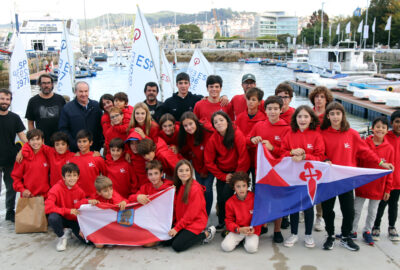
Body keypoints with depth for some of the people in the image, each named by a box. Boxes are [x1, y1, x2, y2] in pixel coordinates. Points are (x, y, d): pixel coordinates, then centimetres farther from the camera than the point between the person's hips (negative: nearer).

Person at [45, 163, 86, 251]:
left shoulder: (80, 191, -6)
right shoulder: (56, 189, -17)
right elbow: (48, 207, -29)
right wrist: (68, 211, -32)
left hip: (75, 220, 2)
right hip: (62, 218, -2)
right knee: (53, 217, -39)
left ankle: (71, 230, 14)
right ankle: (62, 236, -6)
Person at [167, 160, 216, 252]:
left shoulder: (195, 188, -19)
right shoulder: (179, 186, 6)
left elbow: (192, 213, -19)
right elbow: (175, 207, 9)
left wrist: (177, 228, -17)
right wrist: (173, 224, -2)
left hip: (195, 222, -7)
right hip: (181, 222, 7)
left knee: (177, 246, -17)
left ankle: (206, 234, -2)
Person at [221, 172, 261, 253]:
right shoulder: (230, 202, -4)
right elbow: (229, 221, 0)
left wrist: (254, 229, -17)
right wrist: (239, 229, -19)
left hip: (252, 230, -1)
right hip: (237, 230, 2)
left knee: (252, 248, -29)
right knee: (226, 247, -21)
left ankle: (247, 240, 7)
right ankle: (240, 240, 10)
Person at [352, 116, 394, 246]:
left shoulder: (389, 148, -4)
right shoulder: (364, 143, -7)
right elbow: (357, 163, -2)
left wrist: (387, 189, 1)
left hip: (378, 187, 1)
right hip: (362, 185, -1)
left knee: (373, 211, 15)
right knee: (356, 209, 10)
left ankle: (367, 231, 33)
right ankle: (352, 231, 26)